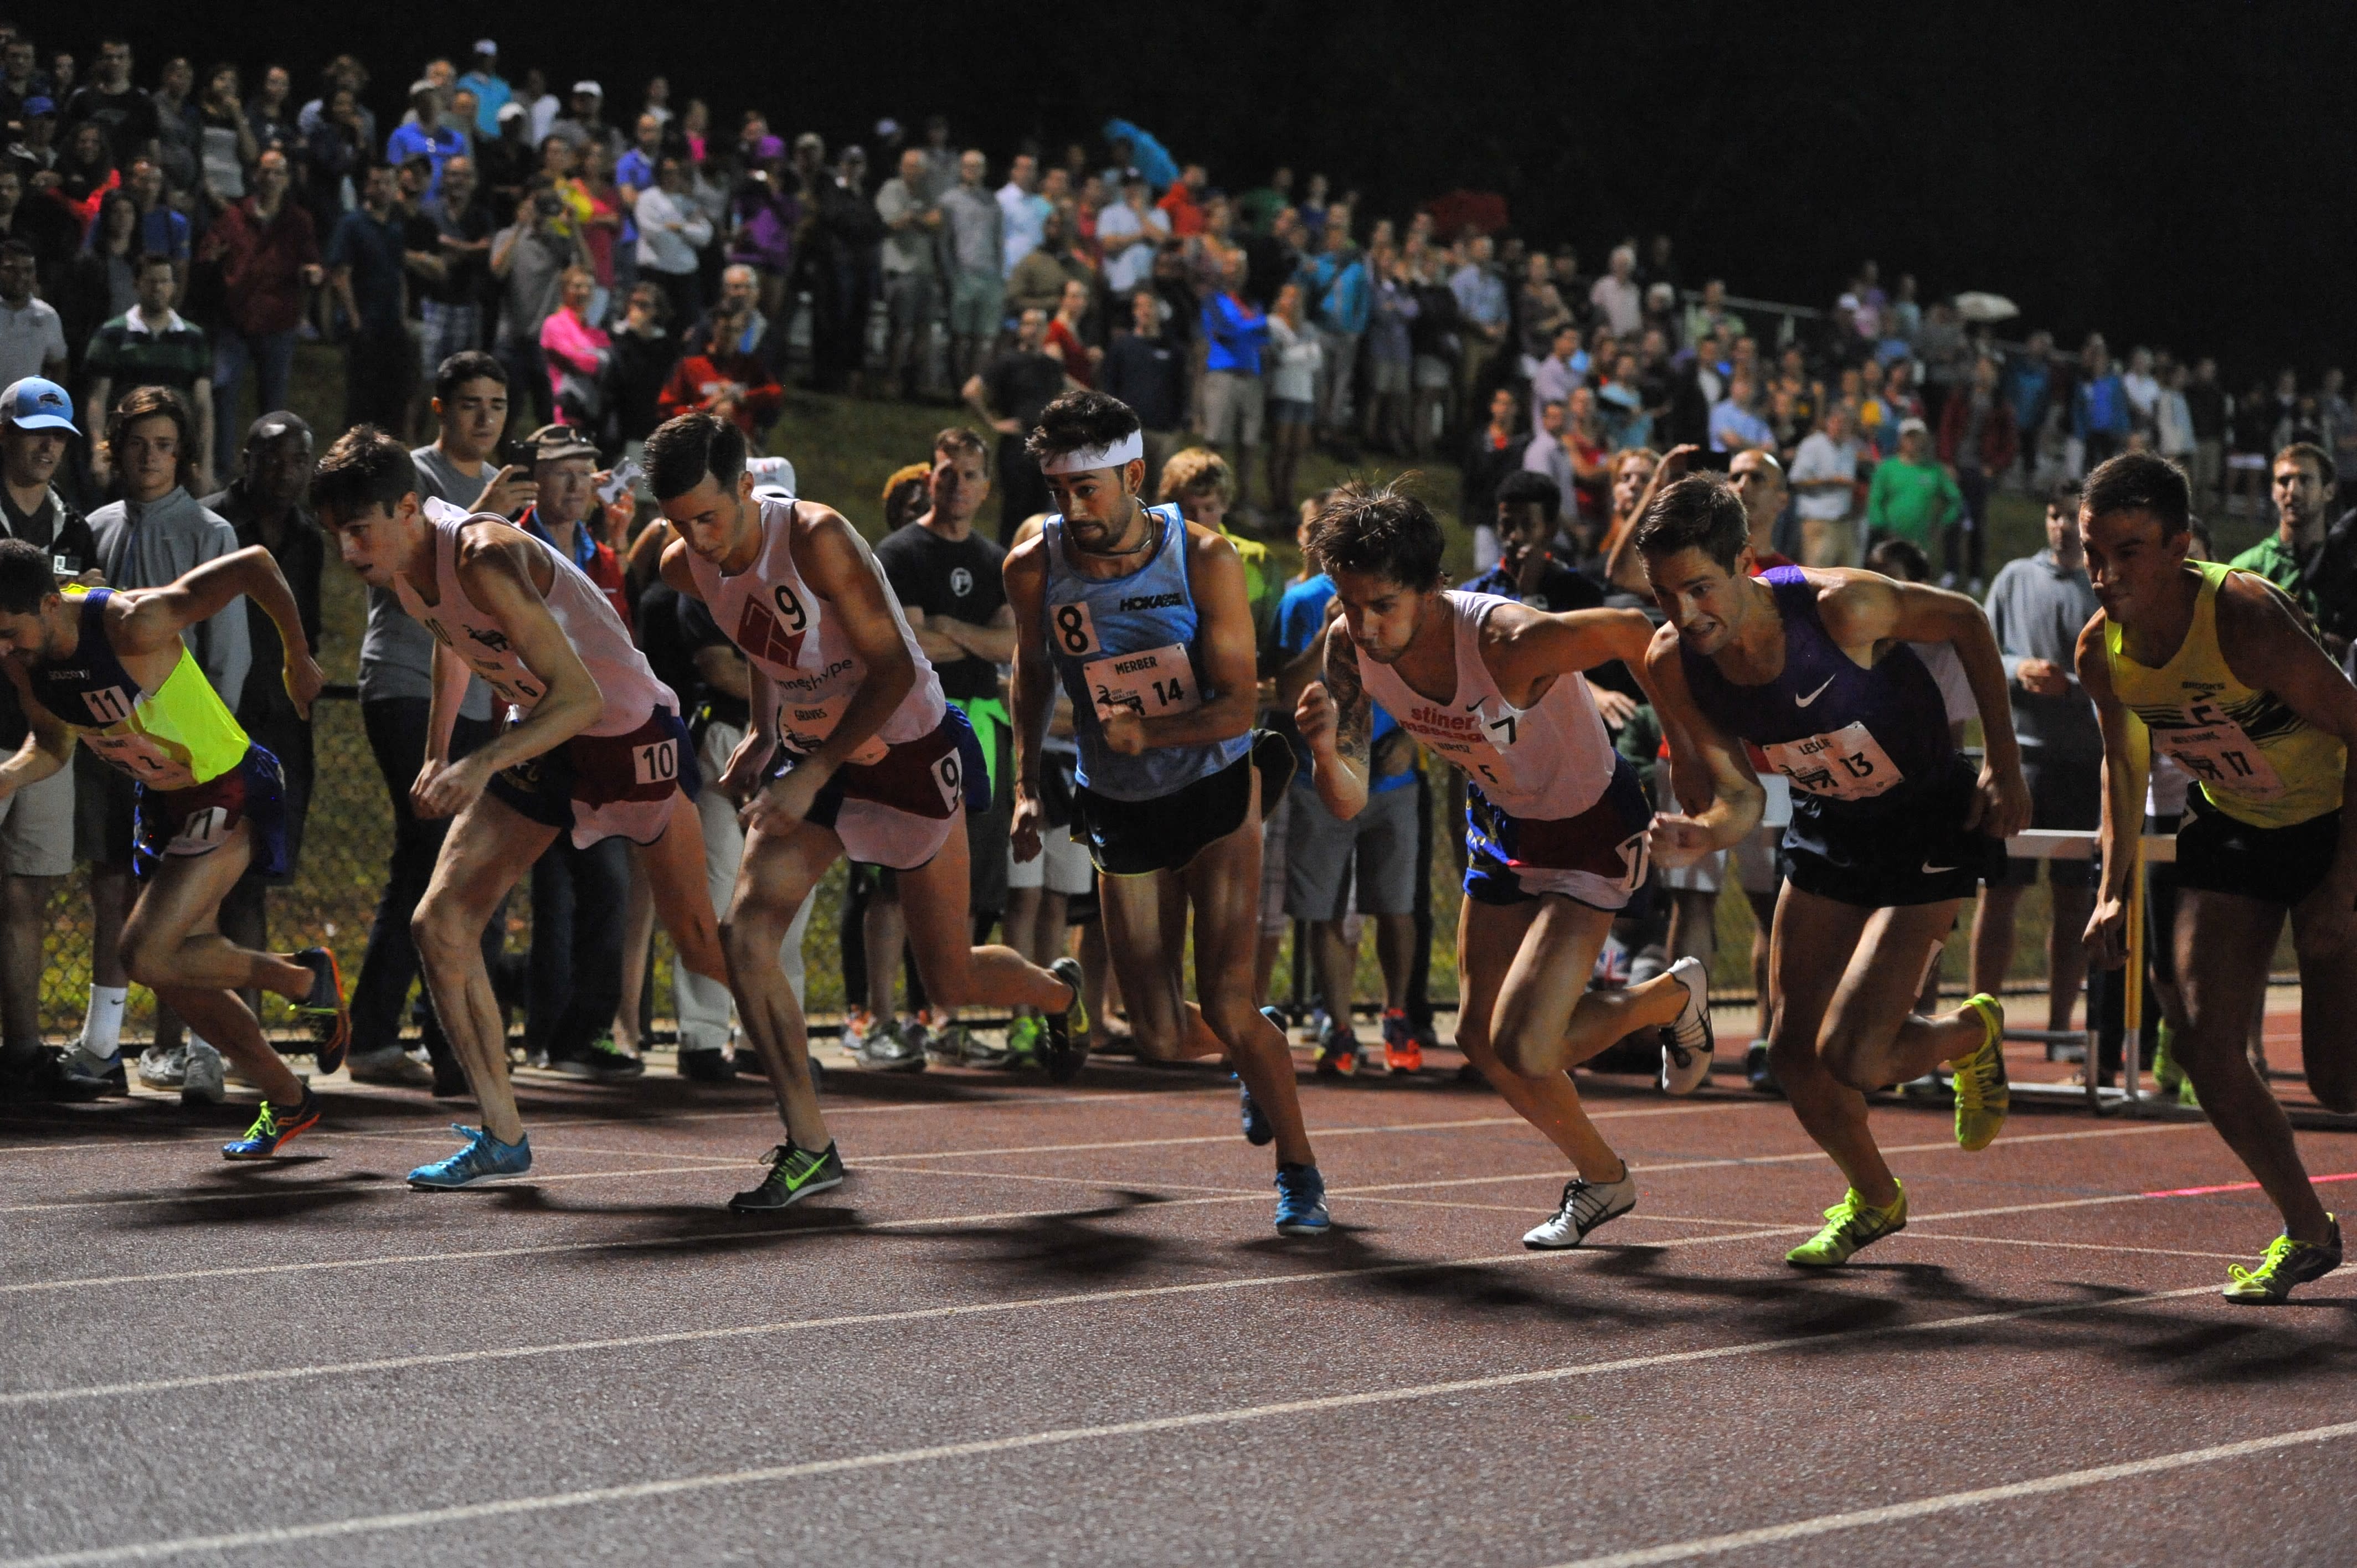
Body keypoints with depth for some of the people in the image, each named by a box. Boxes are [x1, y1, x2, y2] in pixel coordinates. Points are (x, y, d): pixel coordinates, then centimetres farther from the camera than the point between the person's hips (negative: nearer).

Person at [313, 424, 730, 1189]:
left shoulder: (484, 557, -32)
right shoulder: (397, 562, -7)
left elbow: (581, 697, -36)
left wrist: (483, 765, -46)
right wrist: (437, 754, 18)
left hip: (628, 732, -7)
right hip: (538, 739, 8)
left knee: (703, 946, 1)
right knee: (439, 923, -5)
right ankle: (502, 1137, 0)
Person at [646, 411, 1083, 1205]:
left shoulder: (816, 538, -27)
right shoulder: (684, 566, -7)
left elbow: (893, 671, -24)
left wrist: (809, 776, -27)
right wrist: (763, 736, 5)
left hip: (907, 749, -6)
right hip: (810, 755, 6)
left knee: (950, 982, 5)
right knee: (745, 934, -16)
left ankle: (1057, 991, 41)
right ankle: (809, 1147, -8)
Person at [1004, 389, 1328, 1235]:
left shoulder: (1204, 558, -17)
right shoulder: (1035, 568, -11)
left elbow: (1240, 705, -17)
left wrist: (1151, 732, -34)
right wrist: (1028, 784, 6)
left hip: (1216, 791, -3)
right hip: (1121, 812, 3)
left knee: (1226, 1000, -14)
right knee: (1161, 1037, 2)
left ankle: (1299, 1172, 5)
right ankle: (1255, 1053, 38)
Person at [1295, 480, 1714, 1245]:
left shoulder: (1509, 643, -37)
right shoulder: (1350, 644, -18)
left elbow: (1633, 631, -22)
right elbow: (1348, 802, -14)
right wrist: (1325, 748, -37)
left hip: (1591, 830, -7)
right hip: (1500, 821, 7)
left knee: (1519, 1046, -16)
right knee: (1482, 1040, 11)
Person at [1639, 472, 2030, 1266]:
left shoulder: (1841, 606, -32)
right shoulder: (1674, 664, -18)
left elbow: (1966, 621, -13)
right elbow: (1739, 797, -8)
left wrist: (2005, 766, -11)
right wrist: (1697, 837, -33)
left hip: (1932, 823, -5)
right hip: (1827, 826, 5)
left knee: (1849, 1059, -14)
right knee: (1793, 1051, 5)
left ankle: (1970, 1033, 20)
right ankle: (1876, 1200, 34)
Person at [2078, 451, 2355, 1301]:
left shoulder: (2245, 620, -32)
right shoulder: (2102, 649, -12)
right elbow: (2124, 762, 9)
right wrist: (2114, 890, 2)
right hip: (2230, 831, 6)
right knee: (2205, 1043, -6)